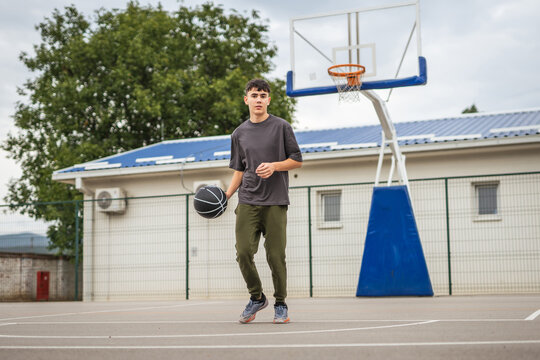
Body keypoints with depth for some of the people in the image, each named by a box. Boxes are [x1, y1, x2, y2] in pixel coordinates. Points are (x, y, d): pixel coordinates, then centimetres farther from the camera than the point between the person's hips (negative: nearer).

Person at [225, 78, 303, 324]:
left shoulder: (281, 127, 4)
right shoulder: (239, 134, 13)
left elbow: (297, 160, 4)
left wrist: (274, 166, -13)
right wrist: (227, 194, 5)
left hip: (275, 202, -2)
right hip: (247, 202, 3)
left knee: (275, 256, -4)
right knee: (244, 252, -8)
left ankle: (280, 304, 14)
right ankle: (257, 297, 15)